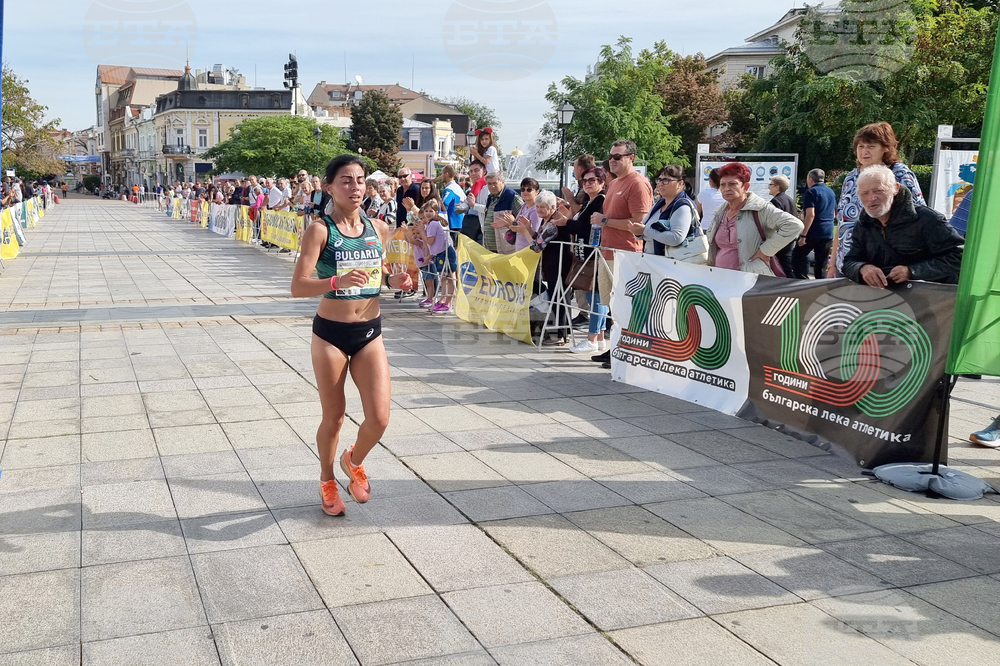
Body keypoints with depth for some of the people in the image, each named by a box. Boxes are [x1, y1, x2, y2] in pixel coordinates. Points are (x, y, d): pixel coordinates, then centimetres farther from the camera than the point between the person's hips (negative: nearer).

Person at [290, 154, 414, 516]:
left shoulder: (378, 228, 2)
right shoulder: (320, 230, -12)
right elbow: (298, 286, -20)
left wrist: (393, 280, -5)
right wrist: (337, 282, -36)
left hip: (370, 332, 4)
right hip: (330, 333, -3)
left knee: (379, 418, -4)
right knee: (334, 417, 9)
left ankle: (354, 460, 29)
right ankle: (327, 480, 36)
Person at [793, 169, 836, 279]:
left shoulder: (811, 192, -9)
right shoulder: (831, 192, 15)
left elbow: (810, 215, -18)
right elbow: (834, 214, 23)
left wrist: (803, 235, -18)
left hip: (813, 232, -7)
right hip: (828, 233, 7)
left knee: (797, 257, 4)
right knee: (821, 265, 8)